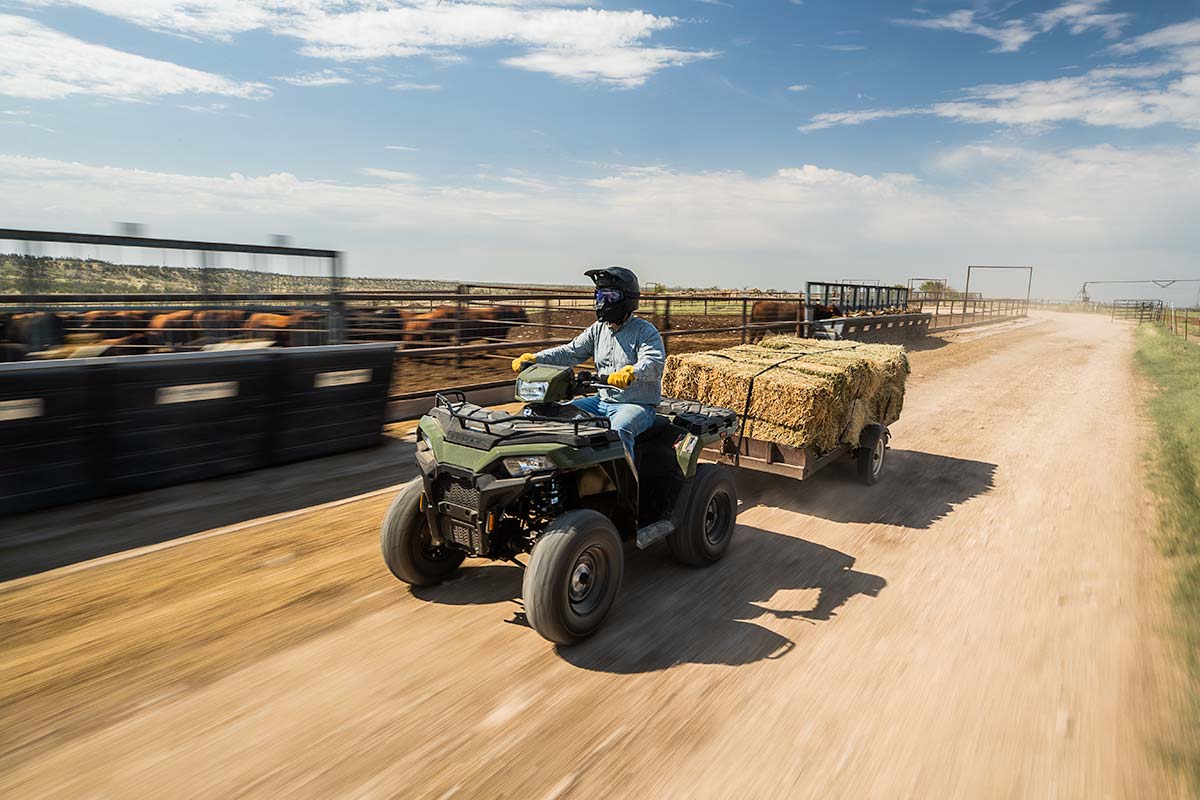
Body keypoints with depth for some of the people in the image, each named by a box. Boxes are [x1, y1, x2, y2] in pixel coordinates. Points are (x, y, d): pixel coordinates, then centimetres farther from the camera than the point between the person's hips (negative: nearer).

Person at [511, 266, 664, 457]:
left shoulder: (645, 331, -8)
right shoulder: (597, 330, 12)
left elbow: (654, 364, -24)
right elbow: (571, 352, 5)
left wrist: (631, 373, -47)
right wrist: (535, 359, -11)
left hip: (637, 405, -7)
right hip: (602, 401, 7)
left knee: (619, 430, -36)